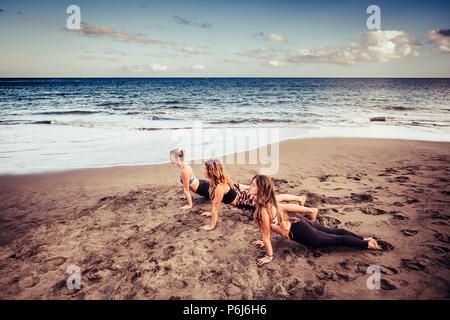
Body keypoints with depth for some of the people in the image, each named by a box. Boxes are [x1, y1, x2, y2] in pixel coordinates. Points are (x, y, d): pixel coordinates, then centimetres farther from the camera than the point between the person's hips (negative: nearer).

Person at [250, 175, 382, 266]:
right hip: (299, 222, 8)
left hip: (301, 233, -8)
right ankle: (364, 239, 33)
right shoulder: (268, 201, 0)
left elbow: (266, 235, -19)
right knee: (335, 232, 22)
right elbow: (269, 228, 16)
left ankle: (368, 244, 21)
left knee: (338, 239, 8)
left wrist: (269, 256, -8)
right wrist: (265, 241, 22)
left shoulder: (264, 210, -28)